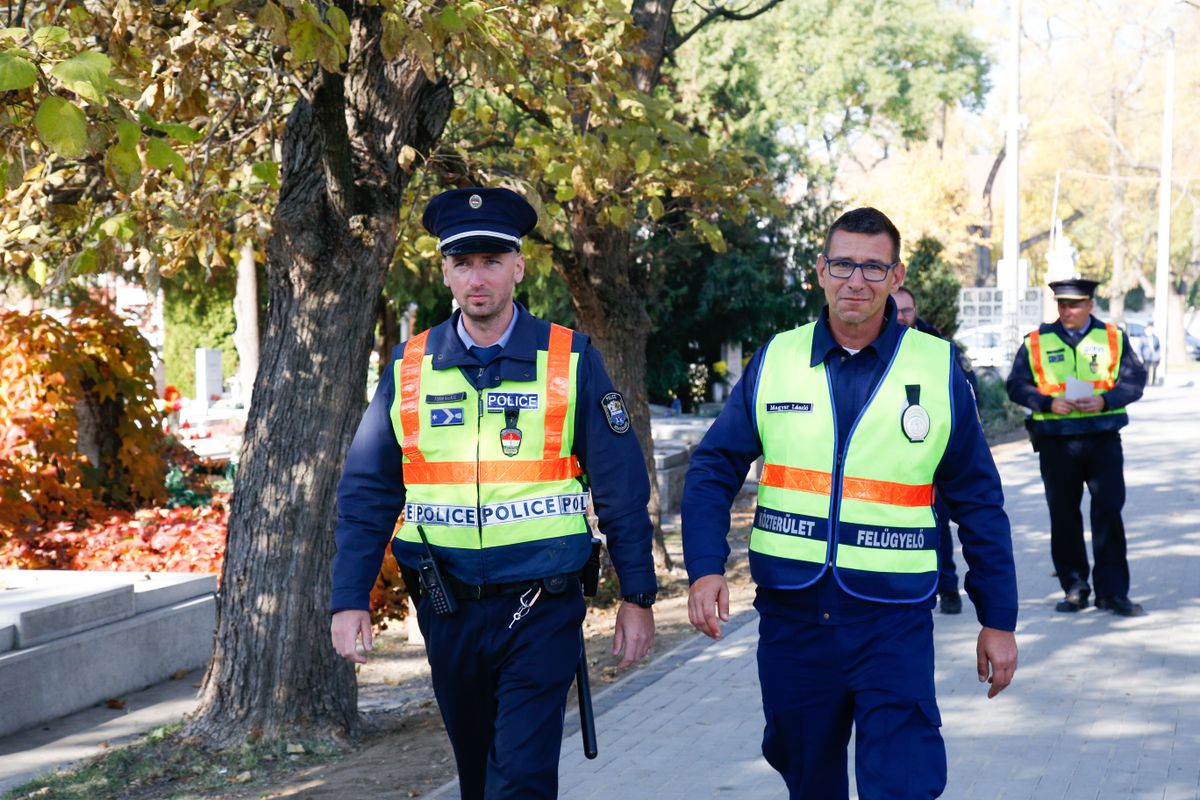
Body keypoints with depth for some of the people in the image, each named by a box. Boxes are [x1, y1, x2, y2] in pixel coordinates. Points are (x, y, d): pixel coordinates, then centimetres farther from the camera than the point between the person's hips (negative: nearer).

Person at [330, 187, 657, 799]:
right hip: (448, 607, 3)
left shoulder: (571, 362, -3)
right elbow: (367, 492, 5)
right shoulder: (410, 368, 3)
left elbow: (621, 488, 0)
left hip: (540, 607, -3)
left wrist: (637, 596, -1)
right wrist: (349, 600, -2)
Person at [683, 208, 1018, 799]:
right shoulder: (775, 360, 3)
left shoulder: (937, 369, -1)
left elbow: (978, 501, 5)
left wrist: (998, 621, 5)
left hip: (893, 619, -2)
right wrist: (705, 570, -11)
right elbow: (713, 469, 4)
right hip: (790, 615, 2)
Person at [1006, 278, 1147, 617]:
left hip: (1103, 438, -1)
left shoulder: (1113, 338, 7)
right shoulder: (1036, 342, 6)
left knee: (1109, 512, -5)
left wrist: (1105, 400, -15)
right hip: (1055, 442, 1)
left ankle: (1112, 590, 2)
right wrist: (1049, 403, -13)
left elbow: (1134, 380, 3)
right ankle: (1074, 588, 17)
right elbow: (1016, 385, 3)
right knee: (1063, 515, 6)